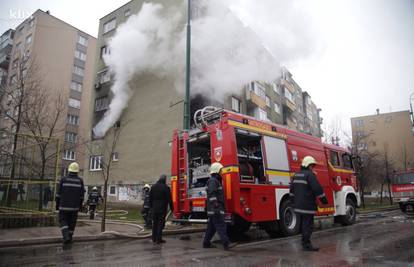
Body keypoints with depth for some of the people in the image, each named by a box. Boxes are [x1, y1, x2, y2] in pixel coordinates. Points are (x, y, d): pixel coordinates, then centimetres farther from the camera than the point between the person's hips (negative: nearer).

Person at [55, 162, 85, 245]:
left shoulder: (63, 180, -6)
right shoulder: (80, 180, -3)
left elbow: (58, 194, -4)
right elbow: (81, 195, 0)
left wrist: (57, 205, 7)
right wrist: (80, 206, 11)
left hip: (64, 206, -1)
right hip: (74, 207, 1)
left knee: (63, 221, 11)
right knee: (71, 223, 13)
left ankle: (66, 237, -8)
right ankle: (69, 238, 21)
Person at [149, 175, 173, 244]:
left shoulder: (153, 187, 8)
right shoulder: (166, 187, -10)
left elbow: (150, 198, 13)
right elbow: (169, 199, -9)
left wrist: (151, 206, 21)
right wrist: (171, 208, -1)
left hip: (154, 209, 5)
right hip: (162, 209, -5)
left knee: (154, 223, 14)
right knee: (160, 224, 0)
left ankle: (154, 238, 22)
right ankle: (158, 239, 1)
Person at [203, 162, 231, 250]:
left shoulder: (216, 181, 21)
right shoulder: (213, 181, -12)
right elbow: (212, 195, -23)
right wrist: (216, 205, -29)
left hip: (212, 210, 10)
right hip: (215, 210, -10)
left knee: (211, 227, 14)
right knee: (221, 226, -11)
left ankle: (206, 243, 20)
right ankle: (226, 244, -11)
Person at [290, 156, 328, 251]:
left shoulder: (296, 175, 14)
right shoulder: (310, 175, -14)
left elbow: (292, 189, 20)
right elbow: (318, 189, -18)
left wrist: (294, 200, 28)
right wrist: (324, 200, -6)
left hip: (298, 205, 9)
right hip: (307, 205, -9)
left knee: (303, 224, 18)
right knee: (308, 225, -2)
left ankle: (304, 242, 27)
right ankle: (306, 244, 3)